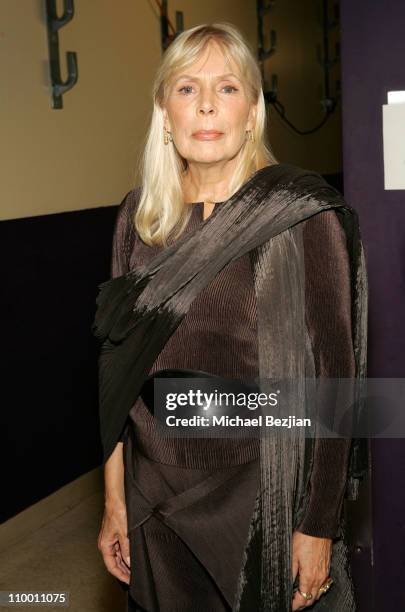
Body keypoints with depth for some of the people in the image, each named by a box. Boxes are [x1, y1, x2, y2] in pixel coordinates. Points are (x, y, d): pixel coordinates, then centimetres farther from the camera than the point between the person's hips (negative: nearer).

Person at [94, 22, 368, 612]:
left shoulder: (301, 212, -12)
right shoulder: (139, 215, 1)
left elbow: (333, 373, -12)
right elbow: (120, 361, 4)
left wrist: (318, 527, -11)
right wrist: (115, 501, 4)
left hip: (261, 501, -3)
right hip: (155, 497, 4)